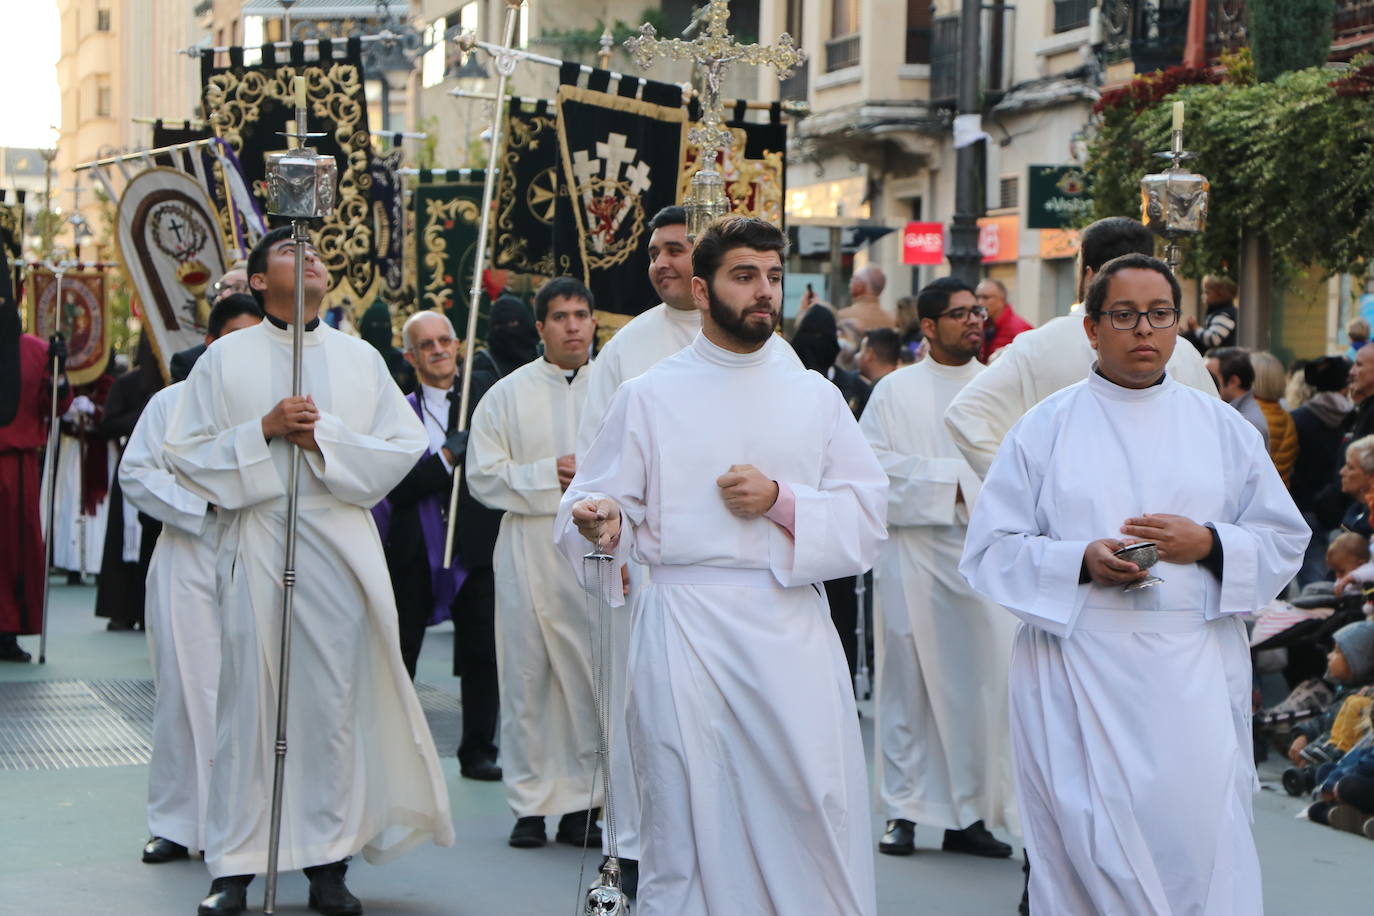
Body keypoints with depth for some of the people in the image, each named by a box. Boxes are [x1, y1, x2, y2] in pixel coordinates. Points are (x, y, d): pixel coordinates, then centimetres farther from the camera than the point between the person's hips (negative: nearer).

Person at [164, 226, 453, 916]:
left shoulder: (360, 358, 13)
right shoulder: (226, 359, 8)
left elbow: (404, 445, 7)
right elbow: (187, 453, 4)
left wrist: (325, 438, -7)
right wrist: (263, 431, -9)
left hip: (339, 543, 1)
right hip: (255, 541, -1)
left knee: (334, 698, -1)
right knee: (248, 696, -2)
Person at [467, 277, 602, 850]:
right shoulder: (508, 395, 7)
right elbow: (483, 476, 2)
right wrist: (550, 475, -9)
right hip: (529, 551, -1)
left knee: (590, 679, 1)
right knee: (527, 679, 1)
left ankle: (579, 806, 10)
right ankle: (530, 806, 10)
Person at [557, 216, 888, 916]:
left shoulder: (816, 397, 13)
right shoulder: (648, 397, 7)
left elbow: (866, 518, 7)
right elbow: (597, 505, 2)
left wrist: (782, 501, -8)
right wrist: (602, 524, -21)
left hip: (793, 628, 2)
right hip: (685, 633, -1)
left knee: (816, 814, -4)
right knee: (687, 824, -1)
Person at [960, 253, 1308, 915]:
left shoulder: (1224, 429, 12)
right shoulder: (1045, 429, 7)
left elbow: (1283, 542, 12)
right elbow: (990, 551, 3)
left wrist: (1208, 544, -8)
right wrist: (1082, 562, -14)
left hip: (1193, 679, 1)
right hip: (1079, 677, -1)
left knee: (1199, 836, -9)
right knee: (1088, 851, -3)